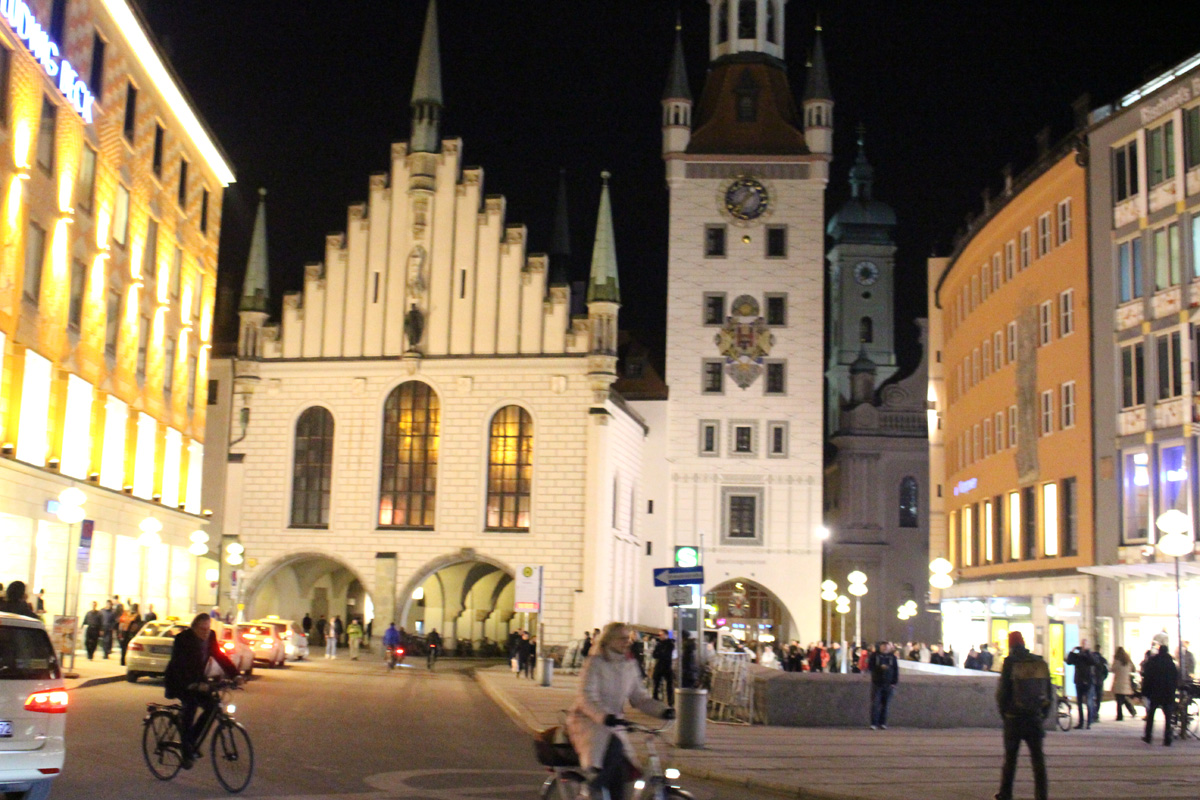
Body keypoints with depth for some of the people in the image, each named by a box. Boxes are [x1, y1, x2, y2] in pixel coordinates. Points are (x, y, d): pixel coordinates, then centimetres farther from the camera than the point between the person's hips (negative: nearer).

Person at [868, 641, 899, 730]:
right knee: (875, 704, -8)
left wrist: (894, 682, 2)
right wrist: (880, 667, -15)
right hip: (877, 683, -2)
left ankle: (883, 723, 13)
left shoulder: (892, 656, 7)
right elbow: (869, 666, -2)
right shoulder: (875, 655, 2)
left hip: (888, 685, 2)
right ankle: (874, 723, -8)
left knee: (885, 705, 5)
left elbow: (896, 670, 9)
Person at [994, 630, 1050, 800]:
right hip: (1035, 718, 3)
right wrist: (1044, 715, 14)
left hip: (1014, 717, -2)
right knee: (1038, 758, 5)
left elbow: (1002, 692, -8)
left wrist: (1004, 712, 6)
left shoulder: (1010, 663, -8)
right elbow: (1048, 692, 8)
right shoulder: (1041, 663, 5)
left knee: (1010, 757, 8)